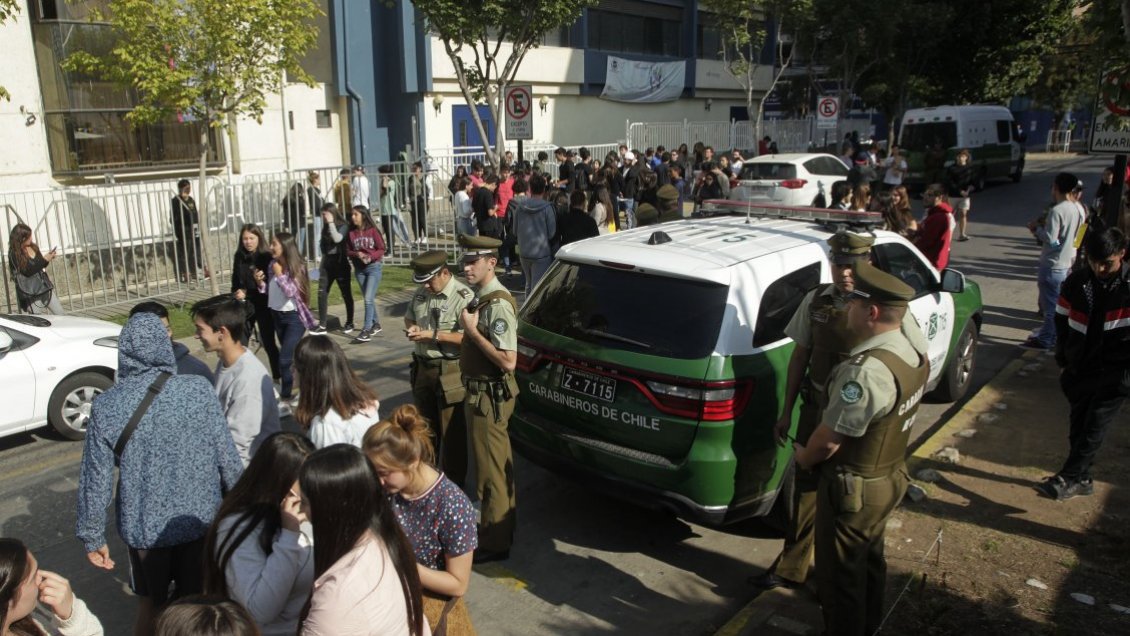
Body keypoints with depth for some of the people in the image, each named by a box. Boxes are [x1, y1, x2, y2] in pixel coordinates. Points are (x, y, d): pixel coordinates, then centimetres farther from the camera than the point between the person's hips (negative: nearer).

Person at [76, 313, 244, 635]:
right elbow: (227, 456, -10)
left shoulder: (105, 406, -12)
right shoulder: (199, 390, -15)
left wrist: (92, 536, 6)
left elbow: (95, 480, -7)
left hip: (144, 527, 1)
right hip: (201, 520, 0)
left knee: (150, 605, 23)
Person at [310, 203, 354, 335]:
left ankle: (349, 323, 18)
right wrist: (322, 263, 15)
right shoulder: (325, 227, 12)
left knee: (346, 294, 5)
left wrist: (331, 223, -20)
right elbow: (324, 246, 16)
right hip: (327, 264, 6)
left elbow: (337, 239, -26)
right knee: (322, 294, -1)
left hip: (340, 263, -6)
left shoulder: (343, 226, -7)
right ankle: (322, 326, 1)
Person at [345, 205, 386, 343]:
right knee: (367, 299, 13)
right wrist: (357, 254, -15)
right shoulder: (351, 233, 1)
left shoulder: (372, 231, -8)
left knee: (368, 299, -12)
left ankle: (366, 329, -10)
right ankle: (376, 324, 28)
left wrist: (371, 257, -22)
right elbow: (348, 251, 5)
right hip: (359, 269, 4)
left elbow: (381, 249, -6)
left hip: (374, 267, -4)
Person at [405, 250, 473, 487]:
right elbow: (409, 318, 23)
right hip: (422, 367, 8)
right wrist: (411, 328, -1)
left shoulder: (464, 297, -18)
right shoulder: (421, 294, 7)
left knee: (452, 432, 3)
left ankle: (453, 486, 17)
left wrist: (434, 335, -23)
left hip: (451, 372, -7)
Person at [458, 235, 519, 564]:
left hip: (490, 396, -10)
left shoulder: (498, 304, -23)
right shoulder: (481, 297, 7)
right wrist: (470, 330, 3)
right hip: (481, 392, 10)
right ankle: (502, 523, 40)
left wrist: (472, 331, -23)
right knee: (498, 462, 23)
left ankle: (494, 543, 16)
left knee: (490, 468, 2)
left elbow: (508, 362, -27)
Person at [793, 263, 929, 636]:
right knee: (870, 560, 26)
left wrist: (803, 457, -5)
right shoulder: (912, 355, -3)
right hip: (888, 478, 9)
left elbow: (829, 439, -26)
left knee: (840, 575, 9)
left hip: (854, 488, -9)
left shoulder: (868, 370, -33)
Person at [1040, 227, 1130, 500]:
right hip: (1080, 369, 4)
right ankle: (1082, 478, 23)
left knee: (1094, 427, -6)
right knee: (1078, 424, 11)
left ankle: (1068, 478, -3)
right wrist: (1062, 357, 15)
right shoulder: (1075, 283, 0)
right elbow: (1062, 320, 13)